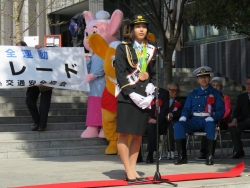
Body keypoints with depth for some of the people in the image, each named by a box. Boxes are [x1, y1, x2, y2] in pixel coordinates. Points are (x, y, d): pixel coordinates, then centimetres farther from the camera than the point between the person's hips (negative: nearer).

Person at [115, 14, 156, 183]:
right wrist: (132, 94, -15)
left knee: (138, 135, 5)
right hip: (127, 97, -4)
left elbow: (154, 74, 13)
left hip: (144, 98, 4)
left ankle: (132, 169, 11)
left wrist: (150, 94, -2)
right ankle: (129, 171, -2)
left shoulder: (152, 50, 13)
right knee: (124, 133, -6)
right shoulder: (123, 48, 1)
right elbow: (120, 74, -6)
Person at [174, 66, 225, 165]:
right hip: (194, 121, 3)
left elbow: (221, 110, 2)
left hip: (208, 121, -3)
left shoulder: (216, 93, 12)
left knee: (211, 125, -40)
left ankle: (209, 156, -31)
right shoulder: (192, 94, 21)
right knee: (178, 125, -26)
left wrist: (212, 118, -19)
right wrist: (183, 117, -8)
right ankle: (182, 156, -25)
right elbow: (186, 109, 16)